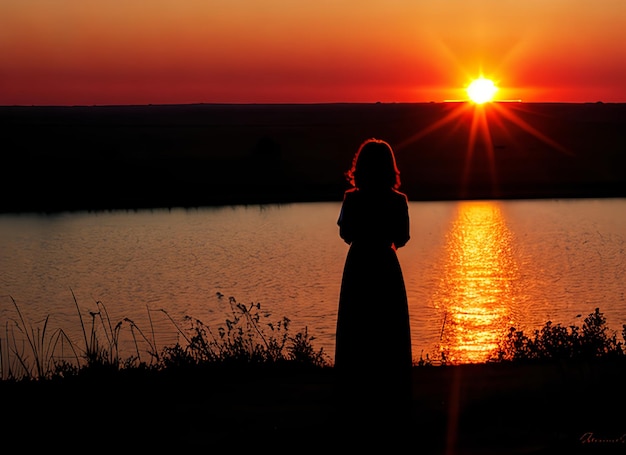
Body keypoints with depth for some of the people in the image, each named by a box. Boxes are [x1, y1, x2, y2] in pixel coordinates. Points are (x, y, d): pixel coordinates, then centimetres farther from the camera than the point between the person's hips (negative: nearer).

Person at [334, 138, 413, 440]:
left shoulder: (352, 199, -10)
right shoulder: (398, 201, -9)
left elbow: (346, 235, 2)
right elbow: (401, 239, 0)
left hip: (358, 269, 0)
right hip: (386, 269, 0)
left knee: (357, 337, 11)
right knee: (391, 338, 10)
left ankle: (361, 403, 15)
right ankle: (392, 407, 14)